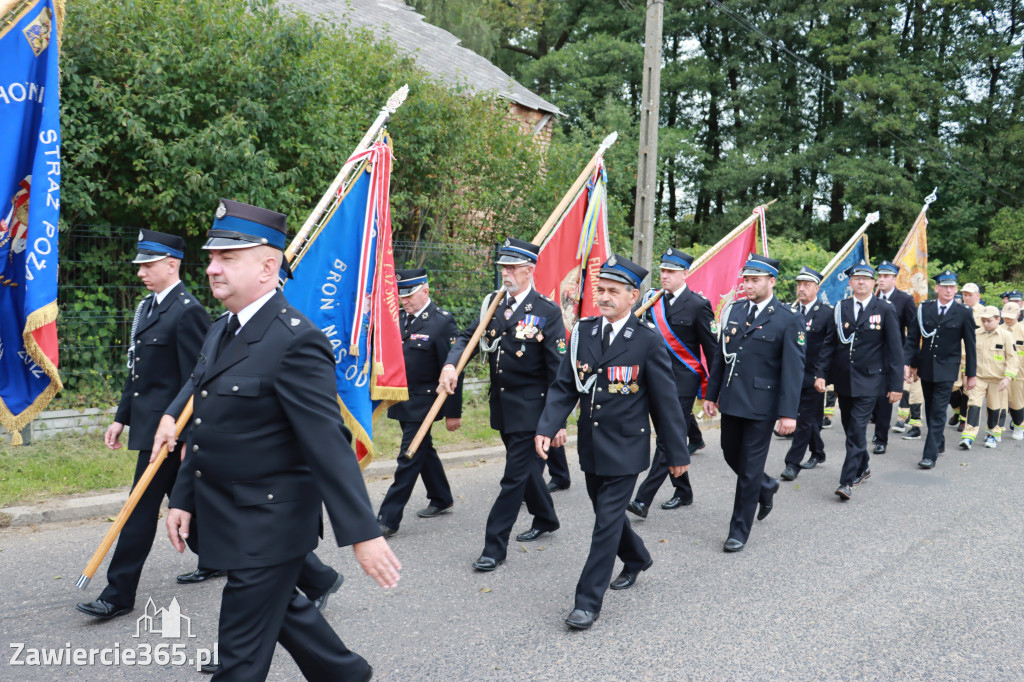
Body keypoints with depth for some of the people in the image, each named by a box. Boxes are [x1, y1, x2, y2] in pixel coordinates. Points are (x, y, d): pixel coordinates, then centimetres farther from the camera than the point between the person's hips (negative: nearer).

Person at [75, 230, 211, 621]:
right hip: (147, 423, 9)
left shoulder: (188, 311, -15)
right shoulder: (147, 307, 14)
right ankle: (215, 560, 34)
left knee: (143, 507, -4)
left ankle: (119, 595, 3)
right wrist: (121, 417, 16)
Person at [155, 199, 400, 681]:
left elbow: (329, 443, -26)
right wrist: (182, 498, 14)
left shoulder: (295, 341, -22)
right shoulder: (221, 332, 8)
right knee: (281, 606, 25)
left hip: (268, 527, -9)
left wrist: (362, 533, -26)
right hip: (229, 517, 9)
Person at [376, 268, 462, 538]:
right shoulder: (398, 318, 8)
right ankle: (441, 500, 37)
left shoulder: (443, 322, -13)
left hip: (423, 402, -7)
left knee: (409, 458, -5)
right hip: (402, 401, 7)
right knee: (423, 450, 19)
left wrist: (453, 412, -15)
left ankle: (388, 520, -1)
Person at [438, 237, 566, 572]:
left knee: (515, 475, -2)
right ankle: (545, 519, 43)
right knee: (525, 466, 21)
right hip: (501, 403, 7)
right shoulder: (493, 303, 4)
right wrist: (451, 364, -16)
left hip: (530, 406, -6)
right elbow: (468, 337, 7)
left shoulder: (547, 311, -14)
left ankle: (494, 547, 6)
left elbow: (558, 370, -13)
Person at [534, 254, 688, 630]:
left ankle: (588, 601, 6)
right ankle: (637, 559, 47)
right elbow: (564, 386, 2)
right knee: (607, 512, 20)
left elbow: (665, 400, -7)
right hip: (591, 445, 6)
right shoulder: (583, 331, 1)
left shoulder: (648, 340, -12)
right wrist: (546, 427, -11)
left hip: (625, 448, -5)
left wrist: (676, 451, -3)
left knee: (608, 521, -4)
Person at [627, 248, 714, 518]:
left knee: (669, 438, -9)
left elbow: (711, 348, -5)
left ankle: (643, 499, -13)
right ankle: (683, 492, 29)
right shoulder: (654, 302, 9)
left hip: (682, 380, -7)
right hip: (657, 378, 7)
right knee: (668, 436, 13)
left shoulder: (697, 305, -7)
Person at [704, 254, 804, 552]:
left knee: (750, 467, 2)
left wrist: (788, 413, -16)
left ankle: (739, 531, 15)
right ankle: (766, 486, 45)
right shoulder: (733, 311, 7)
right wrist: (712, 394, 11)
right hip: (731, 399, 6)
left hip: (761, 404, -5)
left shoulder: (788, 320, -9)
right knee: (731, 455, 16)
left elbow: (792, 369, -11)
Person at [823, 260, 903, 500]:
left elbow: (895, 350, -2)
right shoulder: (840, 309, 6)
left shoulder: (885, 311, -2)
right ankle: (862, 467, 35)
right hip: (843, 380, 4)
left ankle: (848, 481, -7)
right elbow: (831, 345, 7)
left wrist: (896, 385, -6)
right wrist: (824, 375, -3)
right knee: (850, 428, 14)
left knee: (857, 429, -10)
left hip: (869, 381, -4)